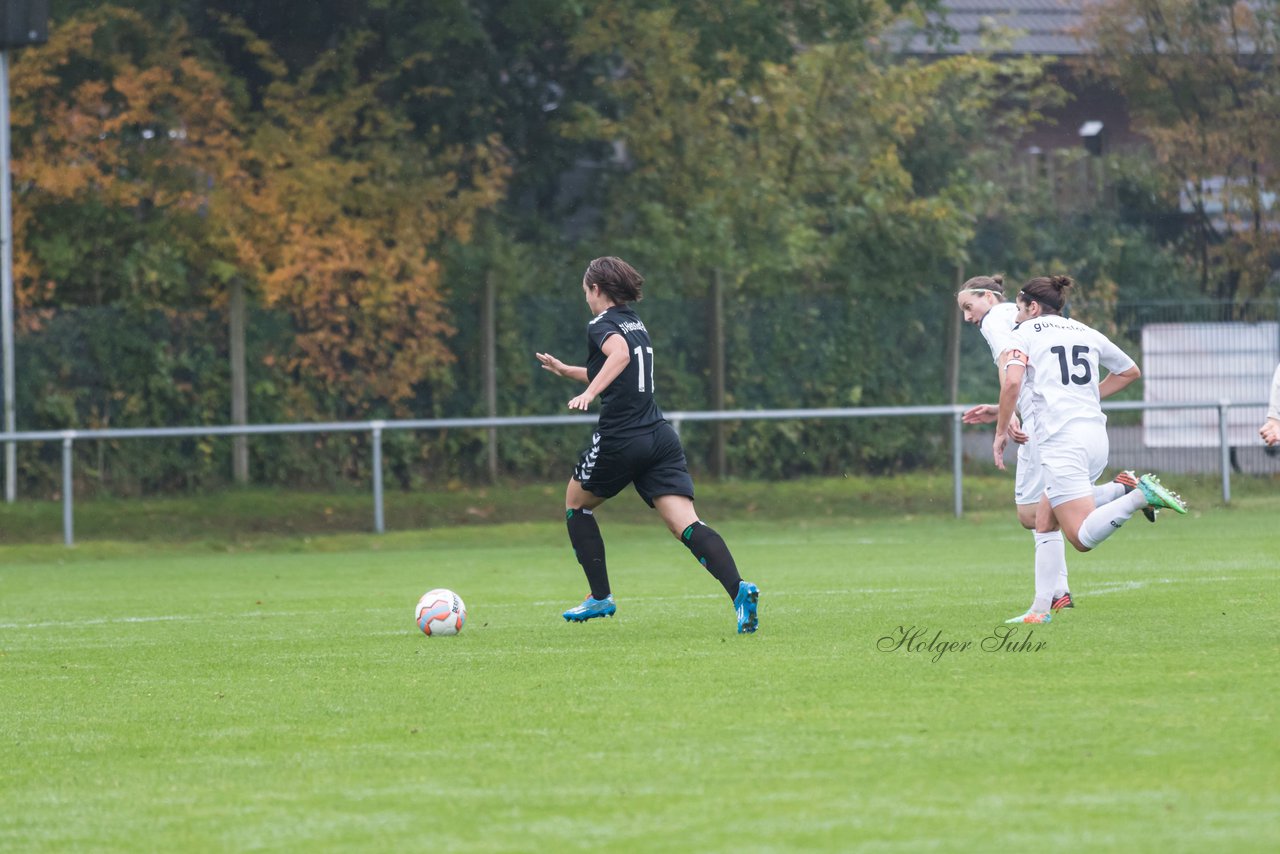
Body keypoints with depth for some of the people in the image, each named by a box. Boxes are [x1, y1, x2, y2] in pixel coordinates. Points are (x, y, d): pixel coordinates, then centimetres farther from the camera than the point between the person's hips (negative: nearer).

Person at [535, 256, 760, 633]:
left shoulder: (602, 325, -4)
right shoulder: (635, 323, 21)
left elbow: (620, 353, -29)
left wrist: (589, 392, -36)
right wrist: (565, 370, 42)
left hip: (620, 441, -7)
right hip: (660, 437, 7)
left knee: (576, 503, 21)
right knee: (686, 524, -8)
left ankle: (601, 597, 20)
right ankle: (738, 590, -31)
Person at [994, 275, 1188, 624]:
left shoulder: (1024, 333, 3)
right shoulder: (1086, 332, 19)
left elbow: (1012, 382, -13)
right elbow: (1130, 370, 30)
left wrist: (1001, 432, -2)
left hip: (1061, 441, -7)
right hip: (1096, 435, 7)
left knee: (1082, 537, -13)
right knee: (1044, 524, 15)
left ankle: (1142, 494, -27)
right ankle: (1040, 609, 9)